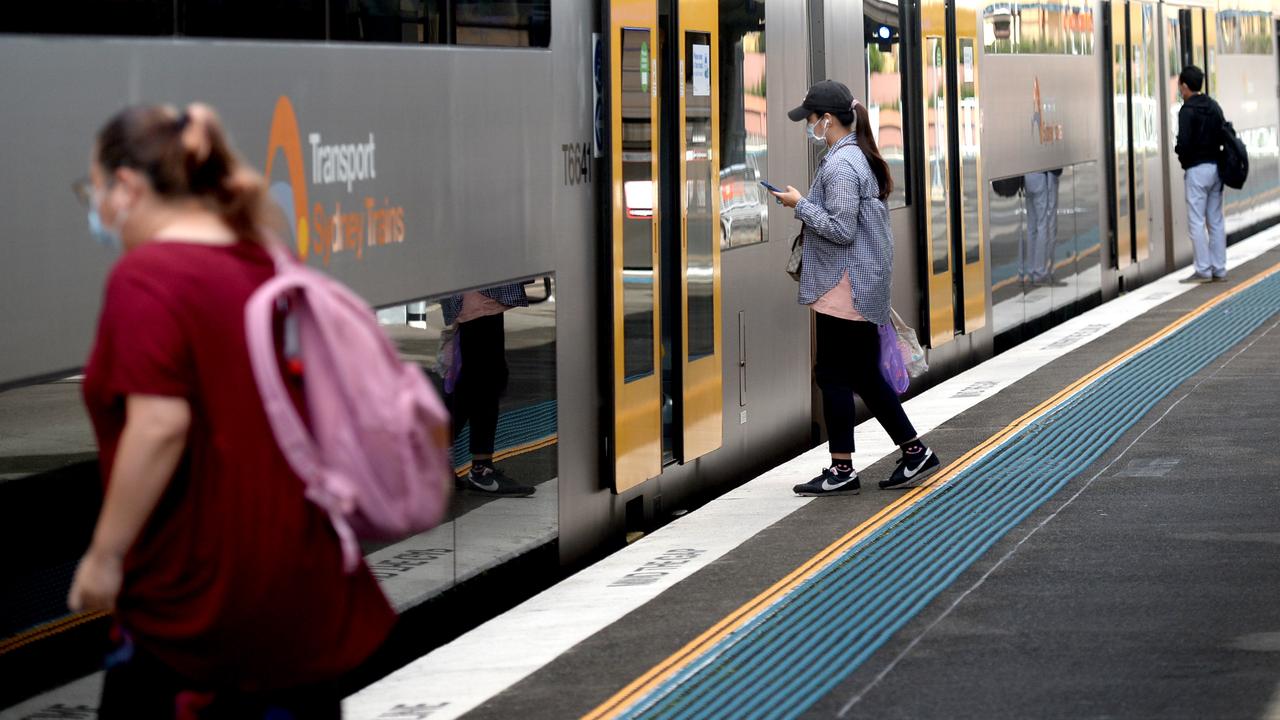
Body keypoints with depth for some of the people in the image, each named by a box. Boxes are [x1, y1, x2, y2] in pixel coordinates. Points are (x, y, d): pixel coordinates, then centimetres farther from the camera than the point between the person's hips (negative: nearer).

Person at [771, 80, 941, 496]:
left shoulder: (840, 165, -18)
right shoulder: (861, 157, 14)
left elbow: (841, 229, -21)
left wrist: (800, 205, -13)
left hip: (845, 287, -10)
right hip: (864, 286, 10)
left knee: (835, 375, -2)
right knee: (865, 375, 14)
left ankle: (842, 470, 3)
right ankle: (914, 452, 15)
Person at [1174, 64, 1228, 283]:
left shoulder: (1187, 111, -14)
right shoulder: (1214, 106, 11)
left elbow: (1184, 143, -20)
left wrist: (1178, 150, 0)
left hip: (1197, 170, -8)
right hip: (1215, 166, 8)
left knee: (1196, 222, -4)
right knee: (1216, 221, 10)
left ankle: (1203, 270, -5)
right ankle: (1219, 269, 11)